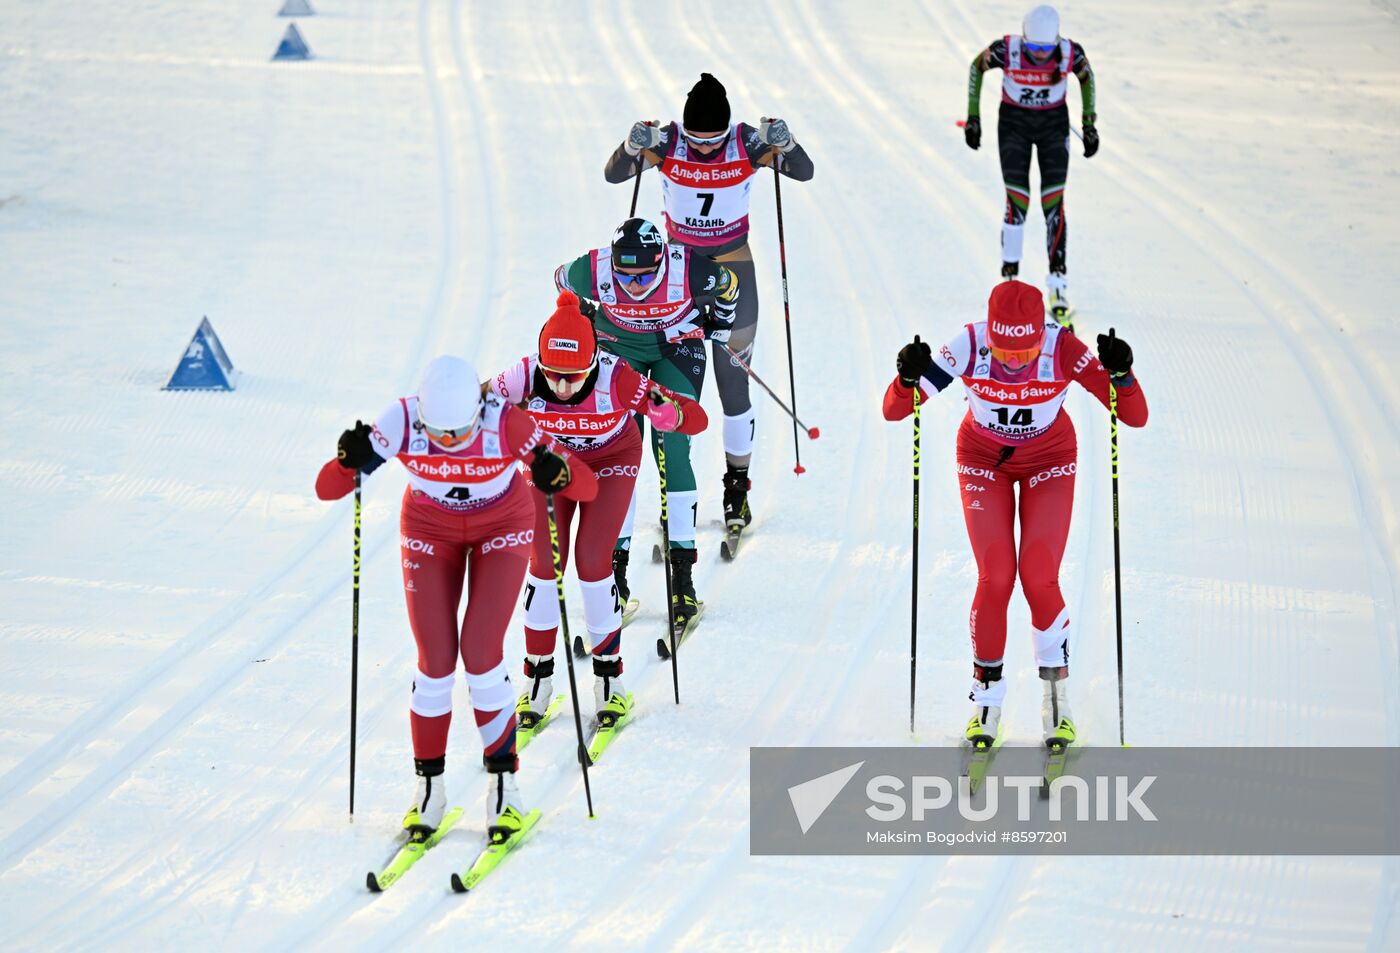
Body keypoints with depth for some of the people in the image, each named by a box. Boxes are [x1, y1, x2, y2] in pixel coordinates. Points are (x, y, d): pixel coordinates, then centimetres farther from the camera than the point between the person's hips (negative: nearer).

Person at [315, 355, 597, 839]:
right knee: (436, 662, -6)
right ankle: (429, 785, 13)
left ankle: (503, 781, 2)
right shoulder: (402, 422, -30)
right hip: (430, 531, 1)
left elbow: (588, 487, -30)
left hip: (502, 528, -1)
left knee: (480, 653, -14)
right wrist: (349, 462, -46)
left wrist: (559, 475, -51)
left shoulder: (507, 423, -33)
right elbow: (327, 489, -26)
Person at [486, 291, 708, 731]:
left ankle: (608, 676, 6)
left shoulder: (616, 378, -36)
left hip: (611, 462, -2)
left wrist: (668, 408, -55)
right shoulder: (526, 377, -32)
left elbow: (696, 421, -34)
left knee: (592, 561, -11)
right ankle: (538, 676, 12)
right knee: (544, 563, -5)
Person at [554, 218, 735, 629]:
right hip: (619, 348, 1)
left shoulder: (690, 270, -33)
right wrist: (586, 320, 11)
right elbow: (563, 280, -3)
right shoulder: (592, 272, -29)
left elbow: (730, 288, -8)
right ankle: (615, 562, 1)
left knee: (672, 450, -12)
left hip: (678, 348, -1)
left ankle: (682, 575, -10)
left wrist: (721, 324, 8)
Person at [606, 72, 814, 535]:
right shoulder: (666, 142, -14)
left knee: (733, 384, 1)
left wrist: (782, 143, -37)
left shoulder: (747, 143, -15)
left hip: (733, 268, -1)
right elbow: (612, 174, -16)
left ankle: (737, 486, 16)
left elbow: (804, 172, -17)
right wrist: (634, 147, -36)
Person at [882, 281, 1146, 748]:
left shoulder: (1064, 350, -31)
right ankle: (986, 698, 8)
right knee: (995, 579, -13)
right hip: (983, 460, 0)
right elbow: (893, 411, -26)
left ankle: (1056, 691, 9)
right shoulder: (968, 347, -31)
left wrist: (1121, 375, -49)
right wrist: (908, 378, -47)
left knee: (1039, 579, -14)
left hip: (1049, 461, 0)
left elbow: (1136, 417, -31)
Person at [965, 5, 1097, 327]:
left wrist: (1089, 123, 2)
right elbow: (977, 67, -4)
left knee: (1054, 204, -7)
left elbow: (1086, 76, 1)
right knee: (1017, 203, -10)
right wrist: (973, 116, -3)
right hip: (1014, 123, -1)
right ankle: (1010, 280, 6)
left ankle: (1058, 289, -3)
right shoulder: (1006, 50, -25)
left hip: (1054, 124, 1)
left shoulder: (1071, 53, -22)